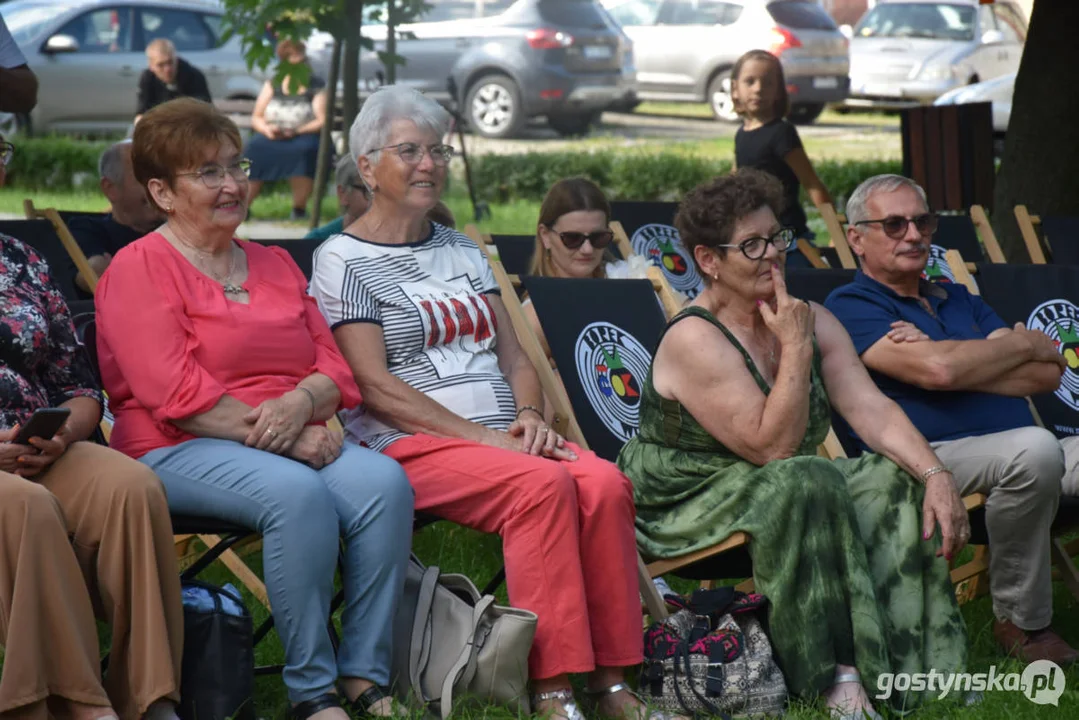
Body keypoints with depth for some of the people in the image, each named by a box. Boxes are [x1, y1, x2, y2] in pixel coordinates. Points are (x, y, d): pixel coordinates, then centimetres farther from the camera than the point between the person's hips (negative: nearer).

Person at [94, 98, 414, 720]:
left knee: (385, 481, -25)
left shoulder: (277, 265, 21)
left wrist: (301, 403, -10)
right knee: (298, 494, -35)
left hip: (298, 442, 6)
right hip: (181, 452, -6)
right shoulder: (140, 268, 1)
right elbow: (175, 394, -11)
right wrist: (280, 437, -15)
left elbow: (335, 369, 14)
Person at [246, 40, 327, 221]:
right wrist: (267, 129, -11)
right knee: (255, 148, -32)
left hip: (303, 137, -2)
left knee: (304, 150, -38)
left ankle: (299, 208, -28)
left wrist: (296, 131, -19)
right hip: (271, 136, 2)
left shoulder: (317, 86, 8)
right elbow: (256, 117, 12)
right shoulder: (272, 85, 16)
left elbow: (322, 121, -3)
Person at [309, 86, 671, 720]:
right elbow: (375, 388, -8)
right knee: (544, 484, -32)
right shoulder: (344, 261, 1)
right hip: (412, 444, -6)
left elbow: (513, 355, 20)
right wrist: (482, 436, -15)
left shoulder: (462, 250, 22)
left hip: (503, 435, 6)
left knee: (605, 483, -23)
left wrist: (529, 416, -3)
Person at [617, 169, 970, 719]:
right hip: (686, 505, -7)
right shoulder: (694, 339, -19)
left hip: (788, 489, 7)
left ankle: (911, 663, -19)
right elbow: (773, 447, -24)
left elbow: (872, 409, -5)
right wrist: (797, 351, -23)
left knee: (898, 482, -15)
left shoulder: (811, 321, 5)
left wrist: (935, 475, -19)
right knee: (804, 483, -34)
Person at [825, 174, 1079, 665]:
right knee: (1033, 448, -35)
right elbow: (937, 370, -14)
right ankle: (1020, 620, -19)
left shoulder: (959, 299, 26)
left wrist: (958, 364, -4)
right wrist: (1023, 344, 2)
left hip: (1033, 455, 7)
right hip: (934, 455, -6)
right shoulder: (850, 306, 5)